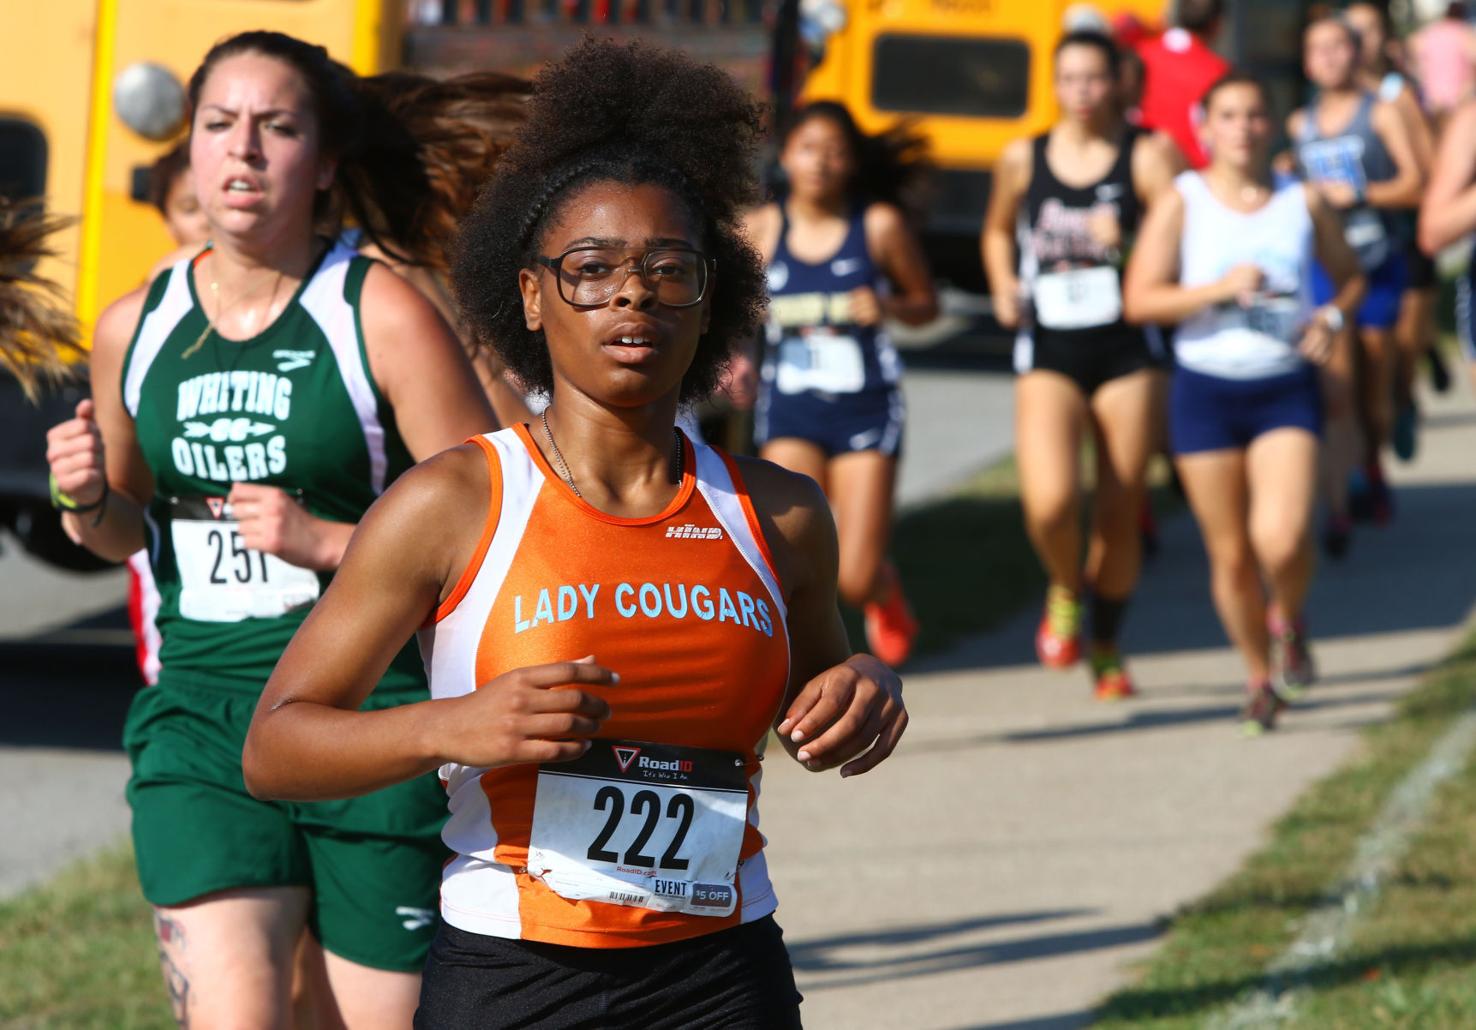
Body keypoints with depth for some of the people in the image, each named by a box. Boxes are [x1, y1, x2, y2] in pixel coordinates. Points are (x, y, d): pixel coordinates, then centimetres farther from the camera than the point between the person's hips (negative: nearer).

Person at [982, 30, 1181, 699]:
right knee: (1049, 503, -20)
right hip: (1048, 355, 1)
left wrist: (1127, 242, -26)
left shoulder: (1145, 157, -3)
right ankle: (1064, 591, 12)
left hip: (1127, 351, -1)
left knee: (1120, 516, 5)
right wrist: (1004, 286, 6)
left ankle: (1107, 644, 28)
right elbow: (997, 230, 24)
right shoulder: (1023, 160, 6)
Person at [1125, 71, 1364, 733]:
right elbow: (1139, 300, -8)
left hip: (1287, 388, 0)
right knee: (1230, 555, 5)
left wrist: (1333, 318, -3)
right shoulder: (1181, 202, -2)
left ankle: (1289, 621, 15)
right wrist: (1220, 289, -19)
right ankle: (1260, 679, 26)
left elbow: (1350, 276, 17)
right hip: (1205, 390, 0)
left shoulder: (1303, 202, 3)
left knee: (1281, 538, -19)